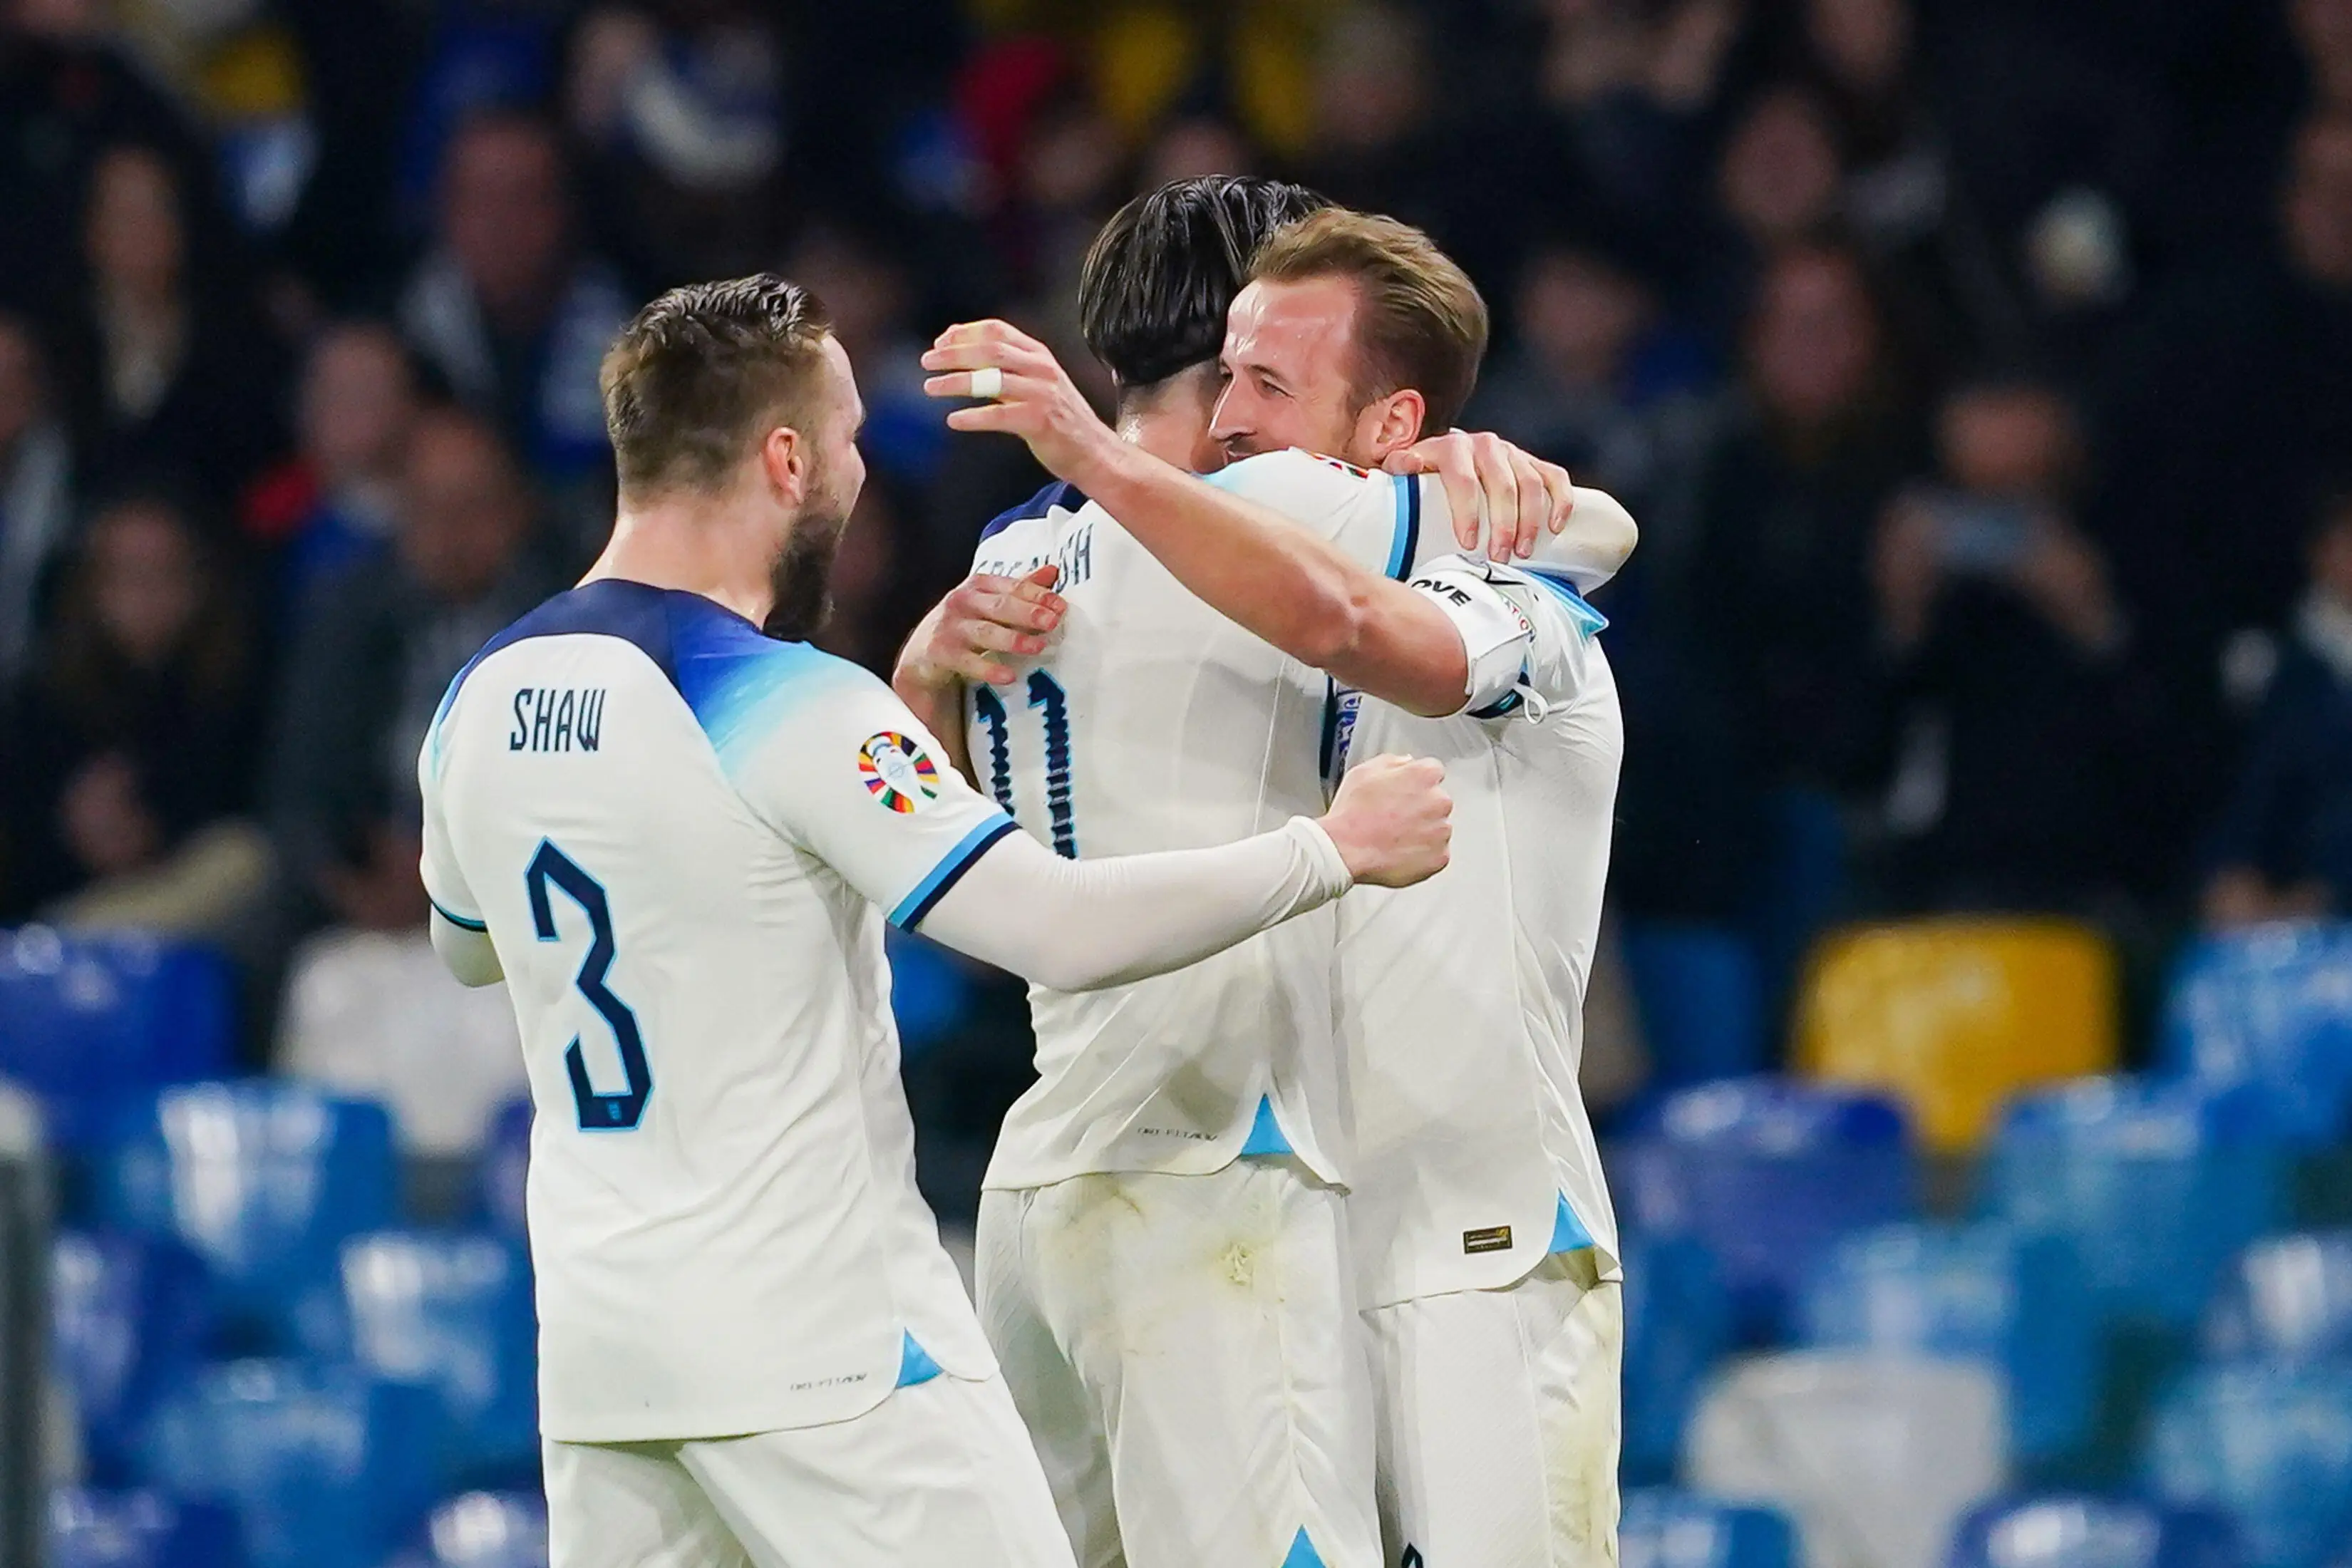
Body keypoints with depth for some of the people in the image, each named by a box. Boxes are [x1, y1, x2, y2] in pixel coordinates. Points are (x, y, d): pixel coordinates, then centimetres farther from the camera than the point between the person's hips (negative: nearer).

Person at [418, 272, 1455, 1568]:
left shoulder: (480, 704, 6)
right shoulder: (794, 712, -16)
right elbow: (1064, 931, -21)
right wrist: (1334, 850, -10)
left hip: (593, 1345, 7)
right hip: (820, 1344, -7)